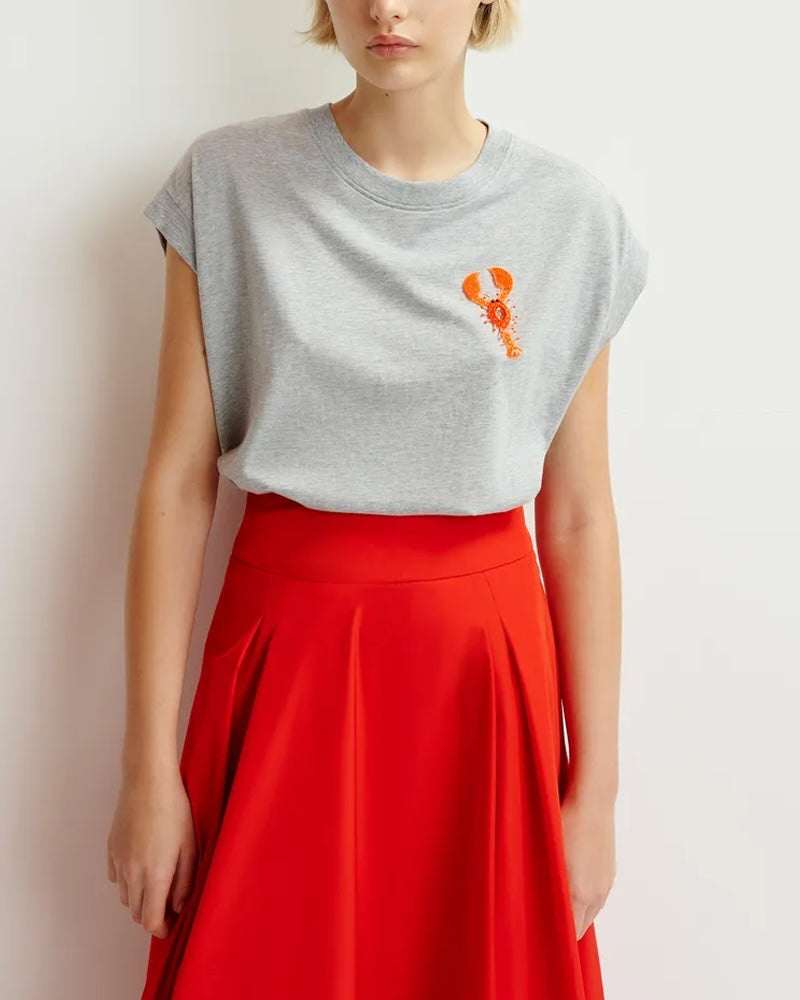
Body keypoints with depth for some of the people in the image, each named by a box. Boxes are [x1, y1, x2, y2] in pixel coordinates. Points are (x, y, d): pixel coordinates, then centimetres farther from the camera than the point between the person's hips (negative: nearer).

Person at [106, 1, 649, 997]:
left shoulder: (571, 215, -1)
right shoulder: (226, 182, -3)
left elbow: (578, 516, 0)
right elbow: (177, 481, -4)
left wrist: (595, 787, 0)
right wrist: (147, 767, -6)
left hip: (486, 659, 1)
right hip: (283, 655, 0)